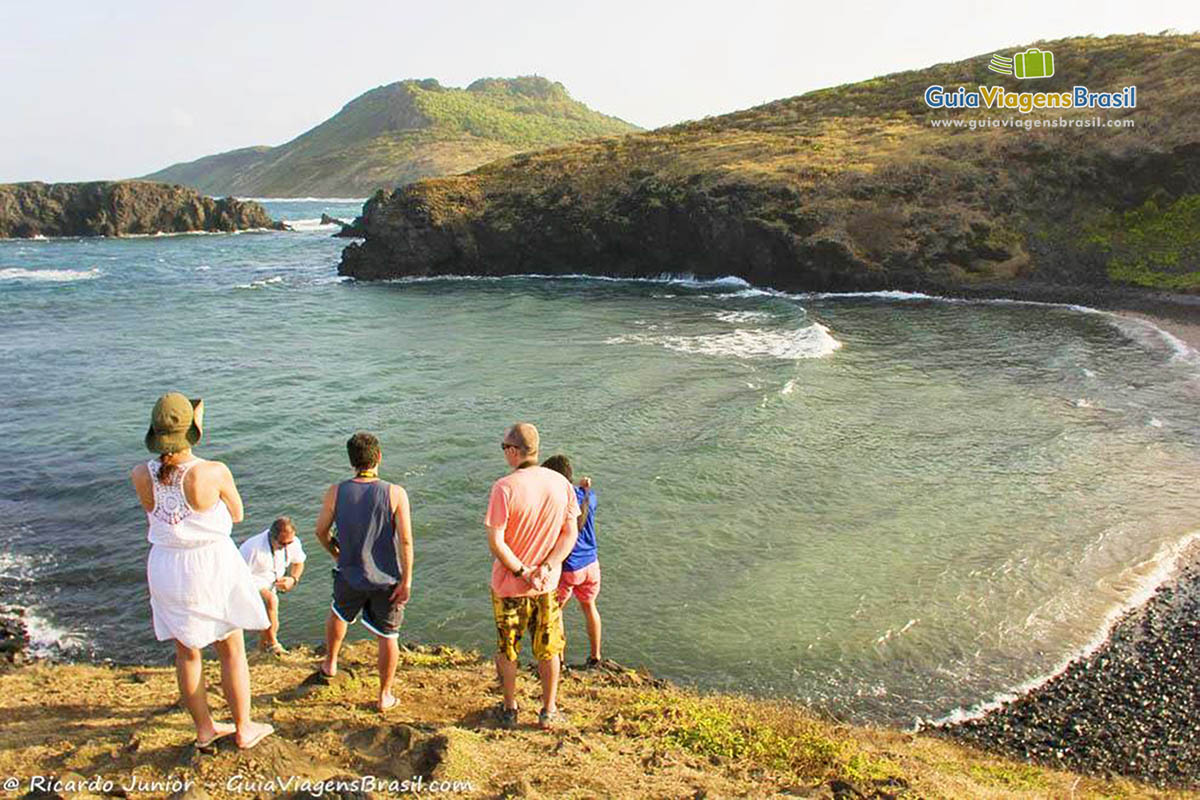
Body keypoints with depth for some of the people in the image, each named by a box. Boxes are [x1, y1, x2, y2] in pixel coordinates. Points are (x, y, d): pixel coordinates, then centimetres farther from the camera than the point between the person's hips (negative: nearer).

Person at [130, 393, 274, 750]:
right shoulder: (214, 472, -23)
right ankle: (243, 729, 26)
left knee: (186, 651, 20)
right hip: (213, 565, -4)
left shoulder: (141, 475, -12)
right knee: (232, 650, 14)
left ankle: (204, 728, 34)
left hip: (167, 569, 4)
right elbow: (237, 514, -5)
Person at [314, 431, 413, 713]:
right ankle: (385, 695, 26)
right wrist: (406, 581, -9)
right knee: (388, 636, 15)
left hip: (351, 575, 2)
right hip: (387, 579, -2)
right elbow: (406, 541, -18)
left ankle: (330, 663, 53)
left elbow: (321, 531, 1)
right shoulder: (395, 493, -17)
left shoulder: (337, 492, -11)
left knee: (339, 615, 33)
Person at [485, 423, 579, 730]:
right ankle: (549, 711, 29)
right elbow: (571, 534, -5)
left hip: (508, 582, -3)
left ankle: (509, 709, 31)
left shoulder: (504, 488, -20)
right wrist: (545, 568, -10)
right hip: (548, 584, 3)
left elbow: (495, 542, -21)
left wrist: (522, 573, -13)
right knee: (548, 650, 18)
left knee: (507, 650, 18)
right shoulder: (560, 483, -7)